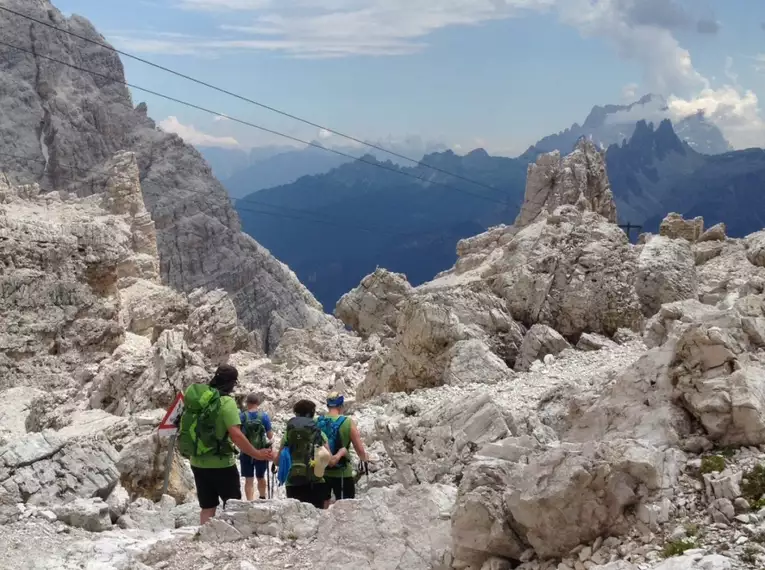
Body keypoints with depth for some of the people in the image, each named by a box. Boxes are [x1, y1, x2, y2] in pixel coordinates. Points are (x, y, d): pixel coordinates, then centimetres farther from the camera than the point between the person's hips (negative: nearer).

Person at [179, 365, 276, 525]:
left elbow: (186, 429, 11)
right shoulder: (226, 402, -16)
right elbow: (236, 435, -25)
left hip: (197, 463, 6)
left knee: (207, 508, 15)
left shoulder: (195, 397, 4)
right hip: (221, 464, -6)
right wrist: (257, 454, -17)